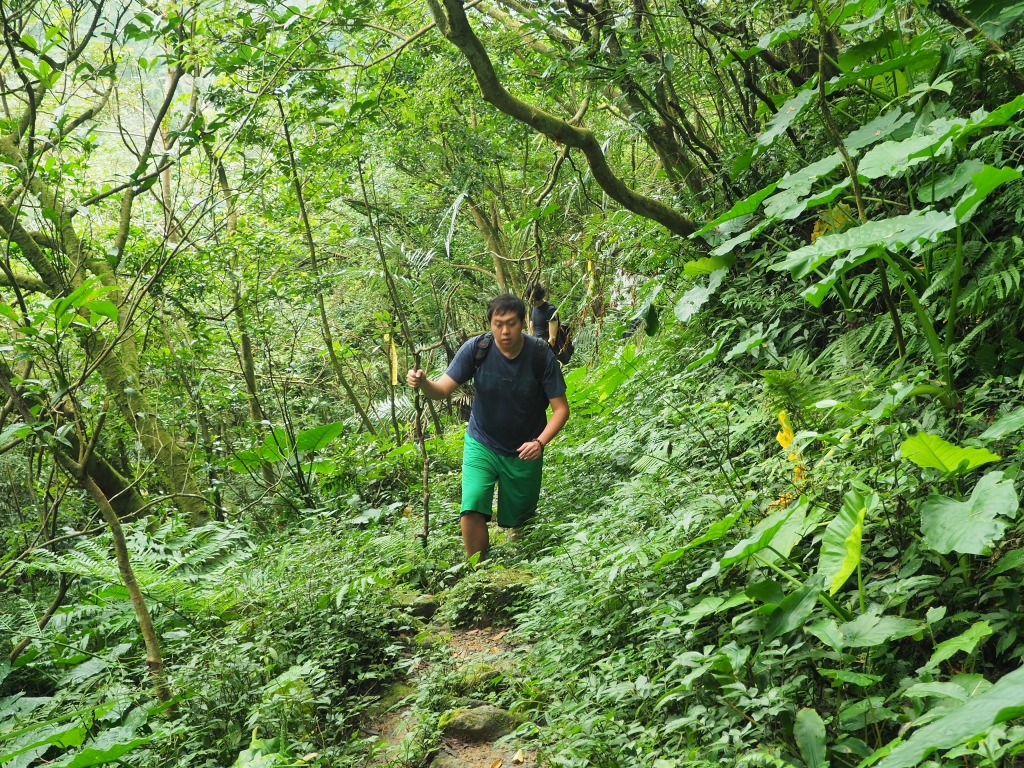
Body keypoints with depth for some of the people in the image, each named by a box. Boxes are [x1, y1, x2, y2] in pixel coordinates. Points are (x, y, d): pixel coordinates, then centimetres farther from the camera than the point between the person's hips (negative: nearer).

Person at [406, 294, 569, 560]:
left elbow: (561, 408, -13)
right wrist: (423, 383, -42)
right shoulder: (476, 349, -18)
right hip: (481, 444, 0)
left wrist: (540, 442, -28)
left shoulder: (541, 355, -19)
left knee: (518, 520, 14)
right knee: (472, 510, -20)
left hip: (524, 451, 0)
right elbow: (442, 389, -19)